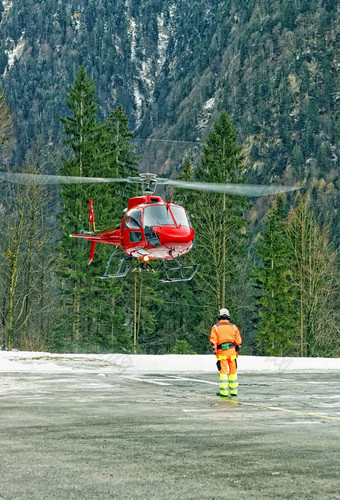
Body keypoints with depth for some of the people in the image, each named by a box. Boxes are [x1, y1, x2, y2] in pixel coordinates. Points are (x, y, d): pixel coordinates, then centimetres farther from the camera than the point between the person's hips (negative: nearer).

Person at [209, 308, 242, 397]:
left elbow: (213, 342, -4)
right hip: (232, 352, 2)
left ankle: (224, 392, -1)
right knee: (233, 371, 10)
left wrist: (215, 353, 1)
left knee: (223, 372, 1)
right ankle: (233, 391, 12)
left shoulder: (215, 327, 2)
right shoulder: (234, 327, 8)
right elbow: (238, 341, 7)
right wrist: (237, 352, 15)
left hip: (221, 353, -2)